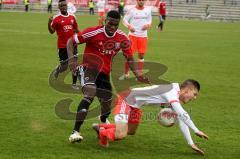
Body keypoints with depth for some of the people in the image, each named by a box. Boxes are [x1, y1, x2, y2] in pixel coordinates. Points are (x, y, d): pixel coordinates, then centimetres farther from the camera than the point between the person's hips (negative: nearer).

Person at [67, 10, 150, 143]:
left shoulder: (122, 38, -4)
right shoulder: (93, 33, -17)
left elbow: (129, 58, 9)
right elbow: (70, 42, -11)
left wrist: (137, 74, -5)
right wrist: (71, 59, -26)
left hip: (105, 72, 5)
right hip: (89, 67, -5)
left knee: (106, 108, 13)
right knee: (90, 94, -34)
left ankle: (103, 122, 54)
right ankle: (75, 132, -34)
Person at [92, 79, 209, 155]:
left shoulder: (176, 98, 6)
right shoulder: (172, 92, -25)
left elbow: (181, 121, 9)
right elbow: (183, 115, -36)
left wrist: (191, 144, 4)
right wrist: (196, 131, -32)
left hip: (134, 105, 10)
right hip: (125, 99, -10)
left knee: (131, 131, 26)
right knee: (121, 134, -25)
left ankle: (100, 127, 37)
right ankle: (103, 133, 7)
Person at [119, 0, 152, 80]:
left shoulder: (148, 10, 6)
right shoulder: (132, 10, -4)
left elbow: (149, 19, 17)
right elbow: (125, 19, 0)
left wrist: (148, 25, -5)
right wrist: (129, 26, -18)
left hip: (143, 36, 3)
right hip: (133, 35, -2)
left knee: (141, 55, 5)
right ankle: (126, 74, 12)